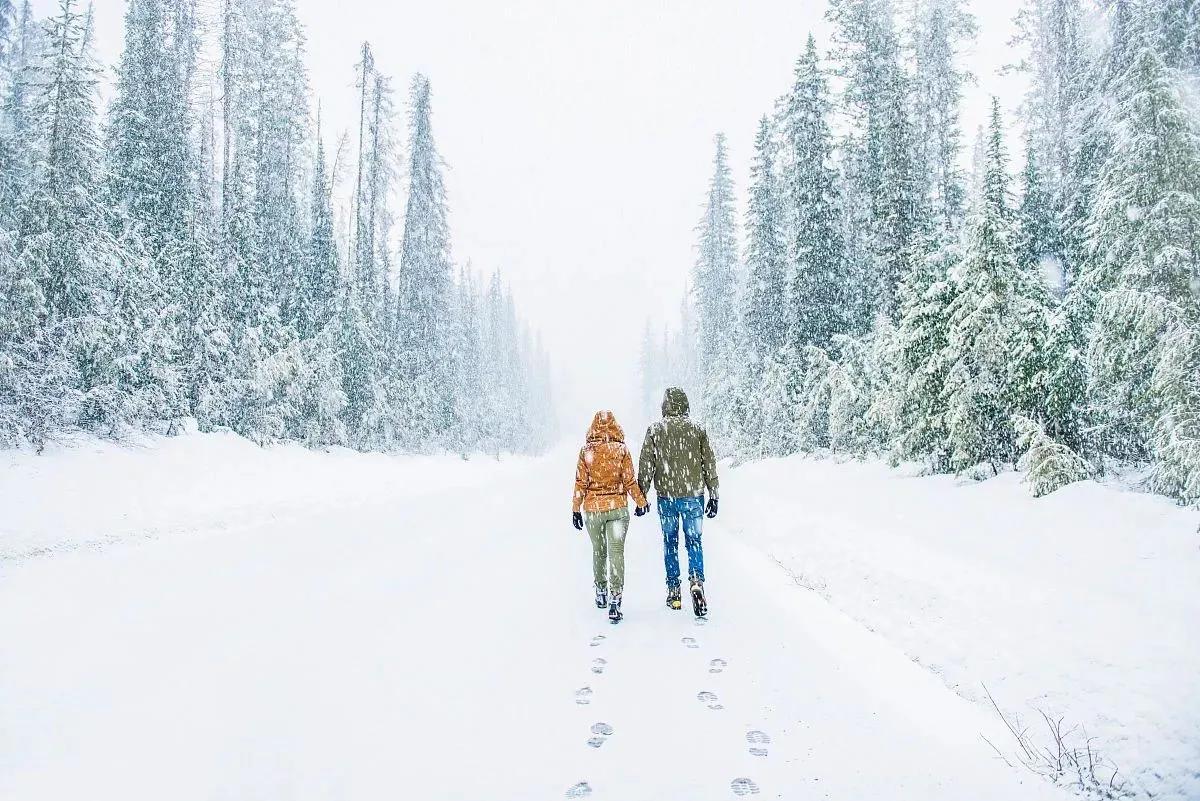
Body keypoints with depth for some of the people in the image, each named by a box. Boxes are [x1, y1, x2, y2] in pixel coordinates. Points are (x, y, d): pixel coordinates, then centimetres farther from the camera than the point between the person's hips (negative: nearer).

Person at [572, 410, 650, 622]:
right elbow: (630, 482, -3)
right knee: (616, 552, -2)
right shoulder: (621, 450, -6)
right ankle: (615, 601, -11)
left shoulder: (586, 451, -4)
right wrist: (641, 502, 11)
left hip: (592, 508, 1)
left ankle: (601, 593, 33)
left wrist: (576, 509, 6)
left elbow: (581, 483, -3)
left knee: (598, 552, 18)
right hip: (618, 508, -1)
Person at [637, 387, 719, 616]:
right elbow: (709, 465, 3)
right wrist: (713, 496, 9)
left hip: (666, 496, 0)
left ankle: (673, 590, 16)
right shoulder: (698, 428, 1)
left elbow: (645, 466, -1)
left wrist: (641, 496, 7)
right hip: (693, 494, 0)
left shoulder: (655, 430, -2)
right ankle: (696, 581, -15)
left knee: (670, 541, 12)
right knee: (694, 541, 7)